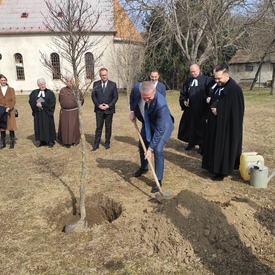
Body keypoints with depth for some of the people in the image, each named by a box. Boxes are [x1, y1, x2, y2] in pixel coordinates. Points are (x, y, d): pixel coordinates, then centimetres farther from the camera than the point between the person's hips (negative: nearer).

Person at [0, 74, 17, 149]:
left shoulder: (11, 89, 6)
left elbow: (14, 100, -1)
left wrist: (9, 108, -13)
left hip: (10, 111, -1)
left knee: (11, 127, -3)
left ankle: (12, 143, 6)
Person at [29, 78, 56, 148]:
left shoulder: (50, 93, -1)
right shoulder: (34, 92, 9)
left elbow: (52, 103, -10)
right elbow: (31, 101, 0)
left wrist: (42, 104, -14)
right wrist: (36, 104, -19)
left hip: (47, 113, -3)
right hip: (38, 113, 3)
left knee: (48, 126, 1)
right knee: (39, 127, 6)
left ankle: (50, 141, 10)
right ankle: (42, 141, 15)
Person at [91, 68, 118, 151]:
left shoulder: (113, 84, 0)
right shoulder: (96, 84, 3)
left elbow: (115, 97, -1)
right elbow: (93, 96, 3)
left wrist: (109, 105, -12)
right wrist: (98, 105, -10)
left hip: (109, 109, 0)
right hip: (99, 110, 1)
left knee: (108, 128, 9)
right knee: (98, 128, 3)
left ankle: (107, 143, 21)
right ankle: (96, 144, 8)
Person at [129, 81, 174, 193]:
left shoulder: (161, 103, -41)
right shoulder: (136, 90, -28)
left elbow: (159, 129, -35)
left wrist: (151, 148, -33)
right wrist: (132, 111, -9)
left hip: (162, 125, -6)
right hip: (147, 123, 6)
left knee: (158, 150, -18)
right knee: (142, 146, 18)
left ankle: (158, 180, -1)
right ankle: (143, 168, 46)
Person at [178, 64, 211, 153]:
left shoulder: (206, 80, -3)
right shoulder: (188, 81, 13)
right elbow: (183, 93, 17)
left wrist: (207, 100, -19)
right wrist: (183, 101, 1)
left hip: (201, 109, -5)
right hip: (190, 108, 5)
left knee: (200, 126, 4)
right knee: (189, 126, 10)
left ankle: (201, 144, 17)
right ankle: (191, 142, 26)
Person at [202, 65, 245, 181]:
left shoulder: (234, 89, -19)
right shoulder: (217, 87, 9)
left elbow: (236, 110, -20)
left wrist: (218, 110, -16)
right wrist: (213, 107, -4)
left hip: (227, 124, -9)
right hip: (215, 123, 9)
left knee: (224, 147, 0)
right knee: (215, 145, 15)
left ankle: (223, 171, 12)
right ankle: (214, 166, 29)